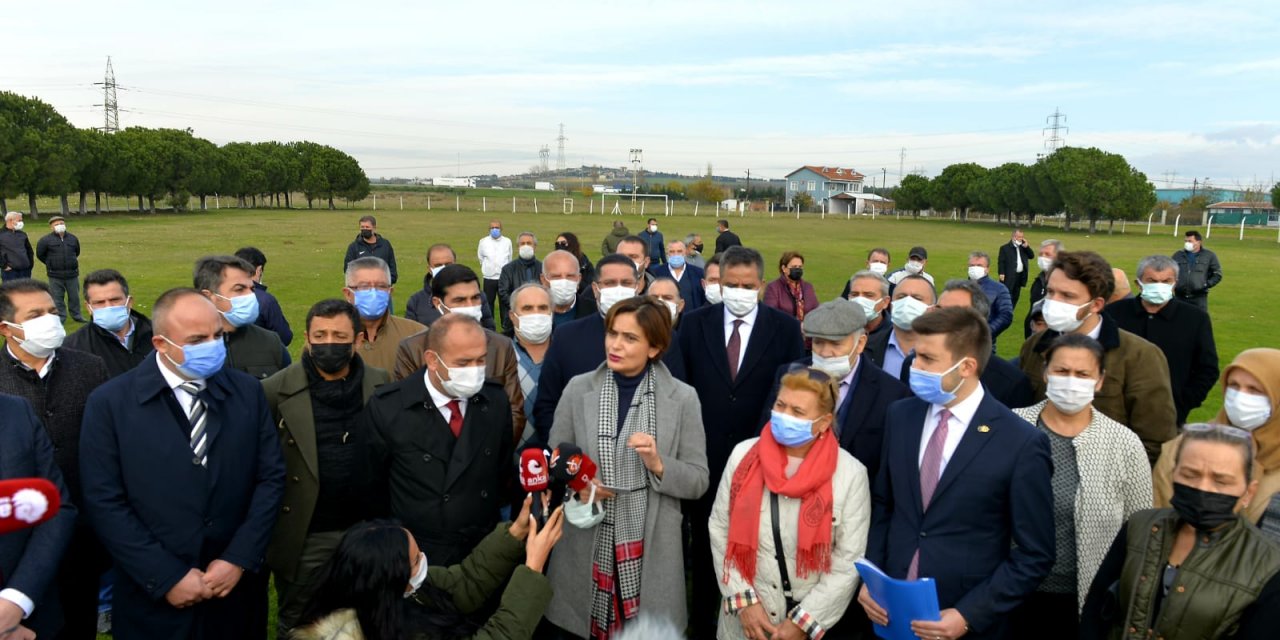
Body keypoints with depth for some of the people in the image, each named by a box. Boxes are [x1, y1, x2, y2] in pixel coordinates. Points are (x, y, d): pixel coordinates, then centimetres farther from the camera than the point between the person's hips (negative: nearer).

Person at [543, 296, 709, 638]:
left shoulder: (683, 397, -3)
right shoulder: (578, 388, 0)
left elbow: (698, 482, -2)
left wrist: (659, 465, -18)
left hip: (650, 550, -1)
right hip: (585, 546, 1)